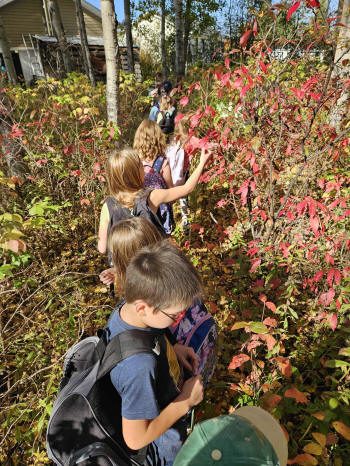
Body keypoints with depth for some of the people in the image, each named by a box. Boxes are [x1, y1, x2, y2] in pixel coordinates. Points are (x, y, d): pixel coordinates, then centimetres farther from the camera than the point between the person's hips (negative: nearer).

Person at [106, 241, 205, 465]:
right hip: (162, 447, -7)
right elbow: (135, 438, -32)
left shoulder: (126, 308, -23)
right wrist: (186, 401, -24)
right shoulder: (139, 366, -46)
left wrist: (172, 350, -12)